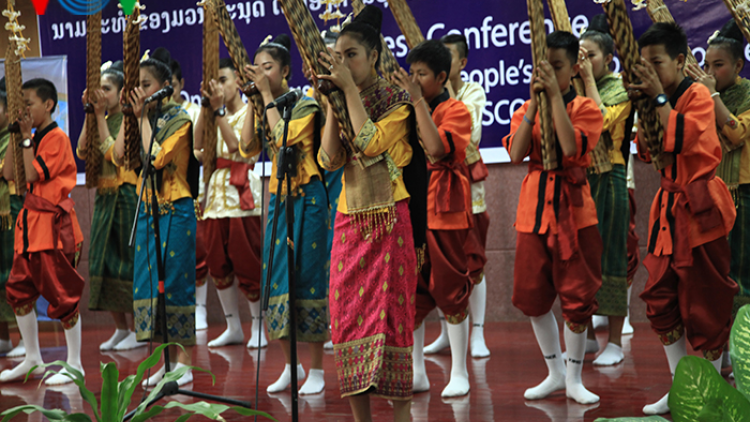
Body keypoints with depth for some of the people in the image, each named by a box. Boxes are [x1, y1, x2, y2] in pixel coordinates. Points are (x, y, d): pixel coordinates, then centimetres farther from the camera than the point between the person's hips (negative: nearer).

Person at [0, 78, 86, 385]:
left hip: (52, 225, -9)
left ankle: (75, 363, 5)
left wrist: (27, 137, -12)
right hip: (30, 223, 9)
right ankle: (33, 360, 21)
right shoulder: (32, 139, 15)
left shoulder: (56, 138, -11)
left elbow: (33, 174, -19)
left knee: (63, 293, -3)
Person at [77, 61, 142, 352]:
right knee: (104, 259, 7)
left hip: (126, 195, -8)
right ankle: (120, 329, 14)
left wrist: (101, 116, -13)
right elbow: (82, 151, 4)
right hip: (104, 195, 8)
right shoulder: (102, 120, 14)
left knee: (126, 260, -5)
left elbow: (113, 153, -18)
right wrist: (89, 115, -2)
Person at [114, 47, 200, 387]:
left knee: (175, 281, -6)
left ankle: (184, 361, 0)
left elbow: (157, 157, -20)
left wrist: (143, 117, -13)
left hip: (175, 210, -7)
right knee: (149, 281, 6)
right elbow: (119, 154, 1)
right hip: (147, 209, 7)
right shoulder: (144, 119, 12)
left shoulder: (178, 119, -8)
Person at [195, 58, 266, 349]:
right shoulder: (216, 116, 17)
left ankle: (258, 327, 5)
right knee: (218, 265, 7)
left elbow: (236, 145, -16)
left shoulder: (249, 113, -1)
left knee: (246, 264, -5)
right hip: (216, 195, 6)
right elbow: (198, 145, 2)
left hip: (241, 194, -6)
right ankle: (233, 327, 15)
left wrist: (219, 109, -14)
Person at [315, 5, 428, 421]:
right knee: (348, 316, 3)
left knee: (392, 312, -6)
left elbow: (371, 144, -20)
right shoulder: (342, 103, 12)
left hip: (388, 220, -6)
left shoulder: (397, 100, -3)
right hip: (349, 220, 6)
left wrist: (350, 89, -15)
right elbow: (329, 159, -1)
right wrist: (332, 102, -5)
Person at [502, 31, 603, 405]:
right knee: (533, 296, 7)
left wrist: (555, 96, -20)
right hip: (534, 208, 3)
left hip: (573, 209, -3)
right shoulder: (526, 110, 7)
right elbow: (516, 154, -11)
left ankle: (574, 379, 14)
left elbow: (571, 148, -22)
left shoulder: (586, 108, -3)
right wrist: (535, 102, -14)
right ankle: (555, 373, 24)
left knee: (576, 296, 0)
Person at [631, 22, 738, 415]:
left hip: (698, 208, -8)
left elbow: (680, 138, -26)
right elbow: (647, 151, 10)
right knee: (661, 298, 8)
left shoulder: (697, 95, -11)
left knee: (705, 302, -2)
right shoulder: (662, 99, 10)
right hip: (668, 207, 8)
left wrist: (659, 97, -21)